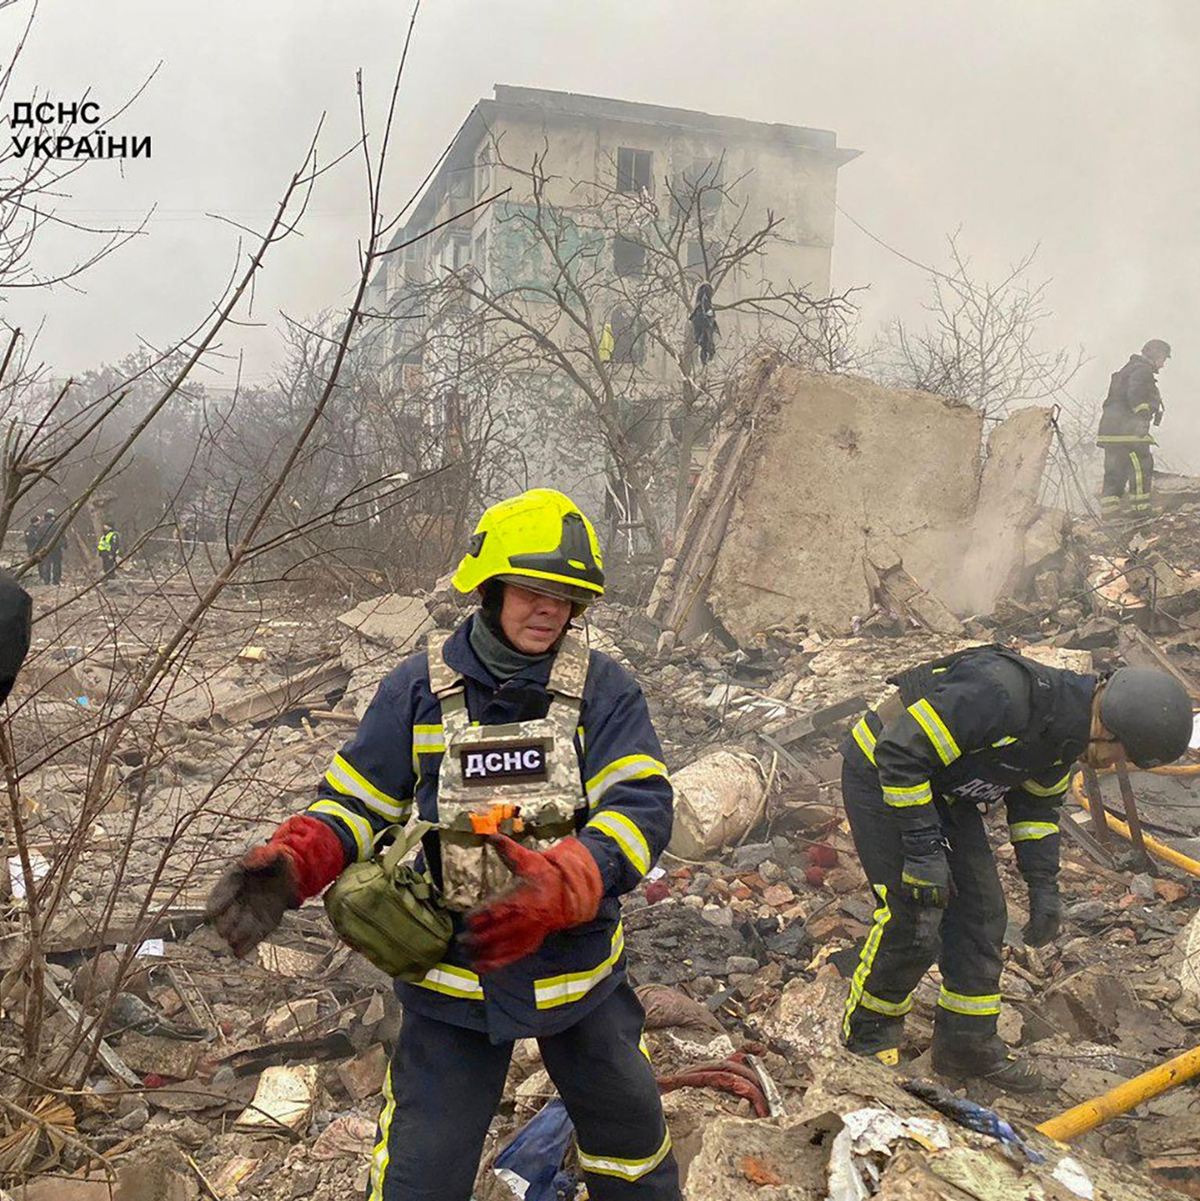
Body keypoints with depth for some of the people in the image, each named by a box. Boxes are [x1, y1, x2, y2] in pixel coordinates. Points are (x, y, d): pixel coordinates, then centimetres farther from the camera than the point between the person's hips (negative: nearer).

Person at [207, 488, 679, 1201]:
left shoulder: (605, 690, -10)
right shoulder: (419, 690, -7)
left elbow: (642, 807, -20)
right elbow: (355, 802, -1)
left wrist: (558, 884, -38)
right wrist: (288, 865, -21)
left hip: (579, 964, 1)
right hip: (452, 980, -1)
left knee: (634, 1141, 24)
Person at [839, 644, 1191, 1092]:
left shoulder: (1067, 728, -5)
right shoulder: (998, 694, -35)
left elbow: (1036, 804, 13)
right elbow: (899, 755, -33)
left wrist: (1043, 887, 7)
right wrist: (925, 851, -29)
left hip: (943, 788, 9)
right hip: (881, 776, -9)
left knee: (981, 914, 7)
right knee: (912, 921, -10)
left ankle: (967, 1045, 22)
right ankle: (865, 1033, 14)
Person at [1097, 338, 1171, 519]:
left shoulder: (1127, 369, 27)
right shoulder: (1142, 370, -4)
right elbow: (1135, 394, -21)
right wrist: (1143, 416, -23)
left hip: (1110, 429, 10)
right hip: (1126, 429, -10)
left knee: (1115, 470, 10)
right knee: (1142, 466, -8)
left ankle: (1108, 510, 7)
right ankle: (1139, 507, -9)